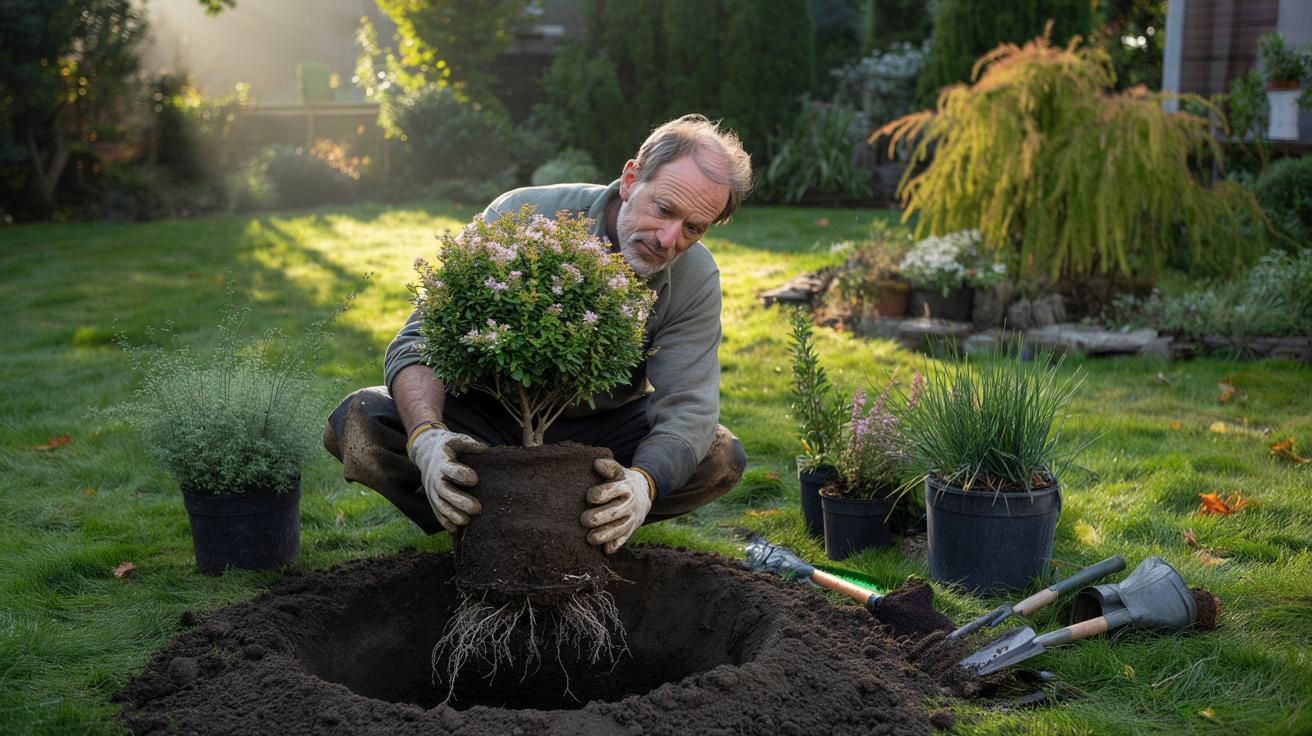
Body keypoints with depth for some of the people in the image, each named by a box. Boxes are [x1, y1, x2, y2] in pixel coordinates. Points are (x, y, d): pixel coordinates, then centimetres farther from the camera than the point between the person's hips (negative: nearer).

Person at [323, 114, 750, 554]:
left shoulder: (696, 281, -16)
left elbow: (687, 406, -22)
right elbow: (419, 343, -25)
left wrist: (643, 483, -45)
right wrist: (426, 436, -45)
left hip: (602, 425, 2)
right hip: (490, 414, -1)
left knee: (721, 458, -21)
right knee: (357, 423, -25)